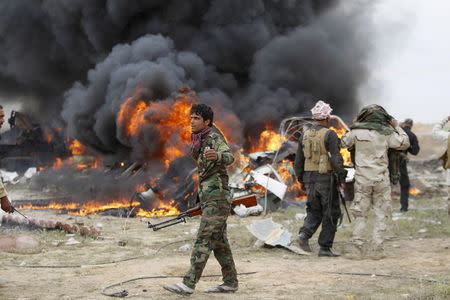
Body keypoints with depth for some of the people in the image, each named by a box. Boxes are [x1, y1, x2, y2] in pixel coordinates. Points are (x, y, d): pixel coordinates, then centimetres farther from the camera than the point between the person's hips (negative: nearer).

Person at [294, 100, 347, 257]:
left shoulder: (305, 134, 7)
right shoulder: (330, 134, -11)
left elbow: (298, 160, 10)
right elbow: (335, 159, -18)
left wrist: (300, 178, 19)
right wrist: (342, 175, -8)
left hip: (309, 178, 5)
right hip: (326, 178, -5)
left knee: (314, 210, 17)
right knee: (330, 213, 5)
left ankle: (304, 234, -8)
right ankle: (325, 248, 4)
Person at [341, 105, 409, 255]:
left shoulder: (357, 131, -2)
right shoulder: (386, 133, -3)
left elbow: (344, 142, 14)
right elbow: (404, 144, 6)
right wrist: (397, 127, 16)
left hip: (362, 178, 1)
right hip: (381, 179, -1)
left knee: (360, 213, 11)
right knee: (381, 214, 7)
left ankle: (358, 243, -1)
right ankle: (377, 248, 2)